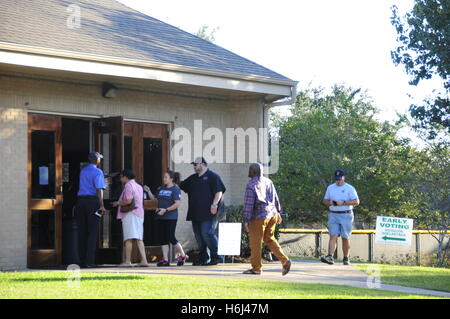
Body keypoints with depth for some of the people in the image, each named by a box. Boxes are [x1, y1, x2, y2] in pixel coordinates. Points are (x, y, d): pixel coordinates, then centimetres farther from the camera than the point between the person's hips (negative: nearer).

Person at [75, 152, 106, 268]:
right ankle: (89, 261, -9)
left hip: (80, 199, 6)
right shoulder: (98, 172, -5)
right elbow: (99, 189, -14)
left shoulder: (83, 171, 17)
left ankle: (82, 261, 8)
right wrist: (102, 205, -17)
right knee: (92, 231, -4)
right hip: (92, 201, -6)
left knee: (82, 231, 8)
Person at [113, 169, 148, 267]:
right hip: (139, 214, 9)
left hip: (130, 214, -9)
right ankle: (144, 260, -2)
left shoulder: (128, 185, -6)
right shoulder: (139, 186, 21)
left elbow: (128, 201, -17)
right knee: (139, 239, 6)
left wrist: (118, 203, -2)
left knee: (128, 239, -10)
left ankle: (127, 261, -13)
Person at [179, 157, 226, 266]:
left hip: (208, 213, -8)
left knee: (207, 234, -16)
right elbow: (181, 186, 30)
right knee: (199, 236, 7)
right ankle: (203, 259, 13)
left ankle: (215, 256, -7)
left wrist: (214, 204, -18)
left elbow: (219, 191, -9)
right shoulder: (193, 178, 21)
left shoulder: (212, 176, -1)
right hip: (196, 214, 8)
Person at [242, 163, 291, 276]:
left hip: (259, 217, -7)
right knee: (270, 239, 18)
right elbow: (276, 198, 15)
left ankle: (256, 268, 8)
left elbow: (248, 204, -15)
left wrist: (246, 220, -12)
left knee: (255, 242, 3)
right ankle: (284, 260, 6)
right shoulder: (268, 181, 9)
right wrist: (278, 212, 25)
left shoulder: (251, 185, -12)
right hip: (272, 214, 7)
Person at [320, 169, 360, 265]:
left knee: (345, 238, 2)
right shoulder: (330, 188, 13)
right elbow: (325, 200, 18)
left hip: (346, 215, -2)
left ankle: (346, 258, 12)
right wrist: (330, 202, -5)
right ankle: (330, 256, -22)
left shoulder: (350, 188, 0)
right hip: (333, 215, 2)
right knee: (333, 236, -11)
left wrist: (343, 202, -17)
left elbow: (356, 201, -7)